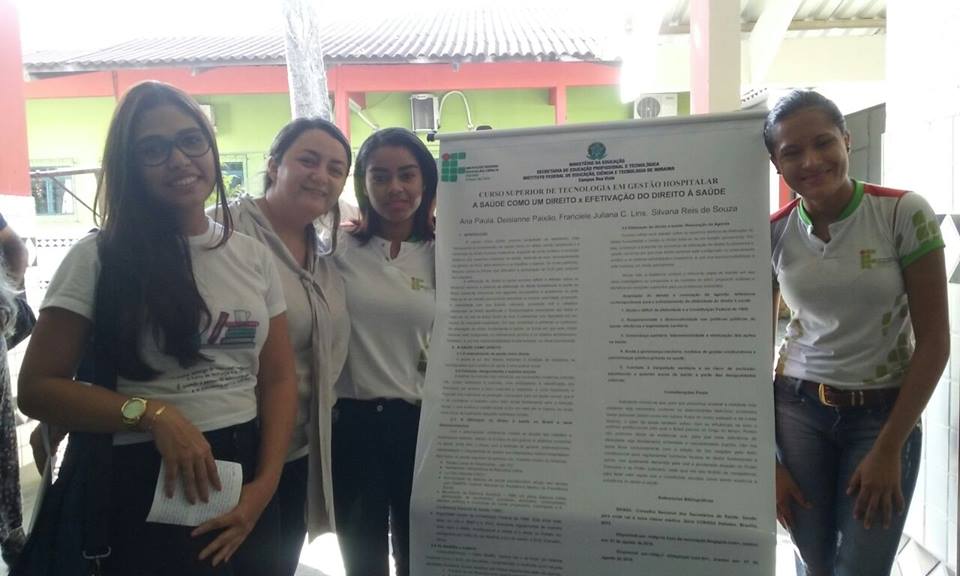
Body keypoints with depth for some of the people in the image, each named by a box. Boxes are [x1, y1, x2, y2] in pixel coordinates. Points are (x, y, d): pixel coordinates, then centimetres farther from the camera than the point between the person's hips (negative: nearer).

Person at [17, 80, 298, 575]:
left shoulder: (253, 257, 4)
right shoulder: (98, 258, -6)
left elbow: (279, 378, 3)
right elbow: (37, 387, -6)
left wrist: (266, 483, -7)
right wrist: (151, 413, -19)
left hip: (246, 482, 4)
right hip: (146, 489, -3)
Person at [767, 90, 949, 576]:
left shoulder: (905, 214, -11)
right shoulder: (771, 236, -5)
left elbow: (934, 342, -8)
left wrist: (889, 449, -10)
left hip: (885, 413, -1)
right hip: (797, 408, 2)